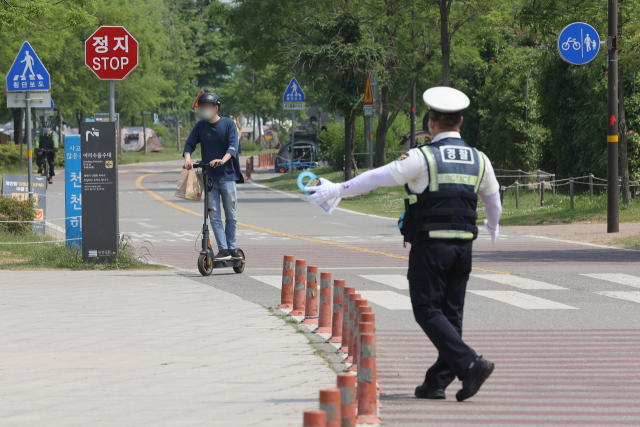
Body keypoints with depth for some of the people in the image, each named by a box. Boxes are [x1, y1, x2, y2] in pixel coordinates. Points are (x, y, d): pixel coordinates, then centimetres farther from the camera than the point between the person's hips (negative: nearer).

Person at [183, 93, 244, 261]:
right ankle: (223, 249, -5)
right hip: (209, 177, 2)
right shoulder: (200, 126, 8)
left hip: (227, 175, -2)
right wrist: (187, 158, -20)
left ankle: (231, 248, 16)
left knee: (231, 215, 3)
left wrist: (223, 160, -30)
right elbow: (190, 143, 2)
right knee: (214, 216, -5)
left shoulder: (228, 124, -1)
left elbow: (233, 145, -12)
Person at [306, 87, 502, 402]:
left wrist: (336, 190, 5)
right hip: (463, 245, 6)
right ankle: (436, 383, 10)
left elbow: (376, 178, -6)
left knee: (427, 311, -3)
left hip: (429, 245, -6)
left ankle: (470, 364, -19)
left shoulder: (423, 157, -10)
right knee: (450, 313, 9)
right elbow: (493, 201, 23)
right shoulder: (479, 160, 8)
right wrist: (493, 226, 45)